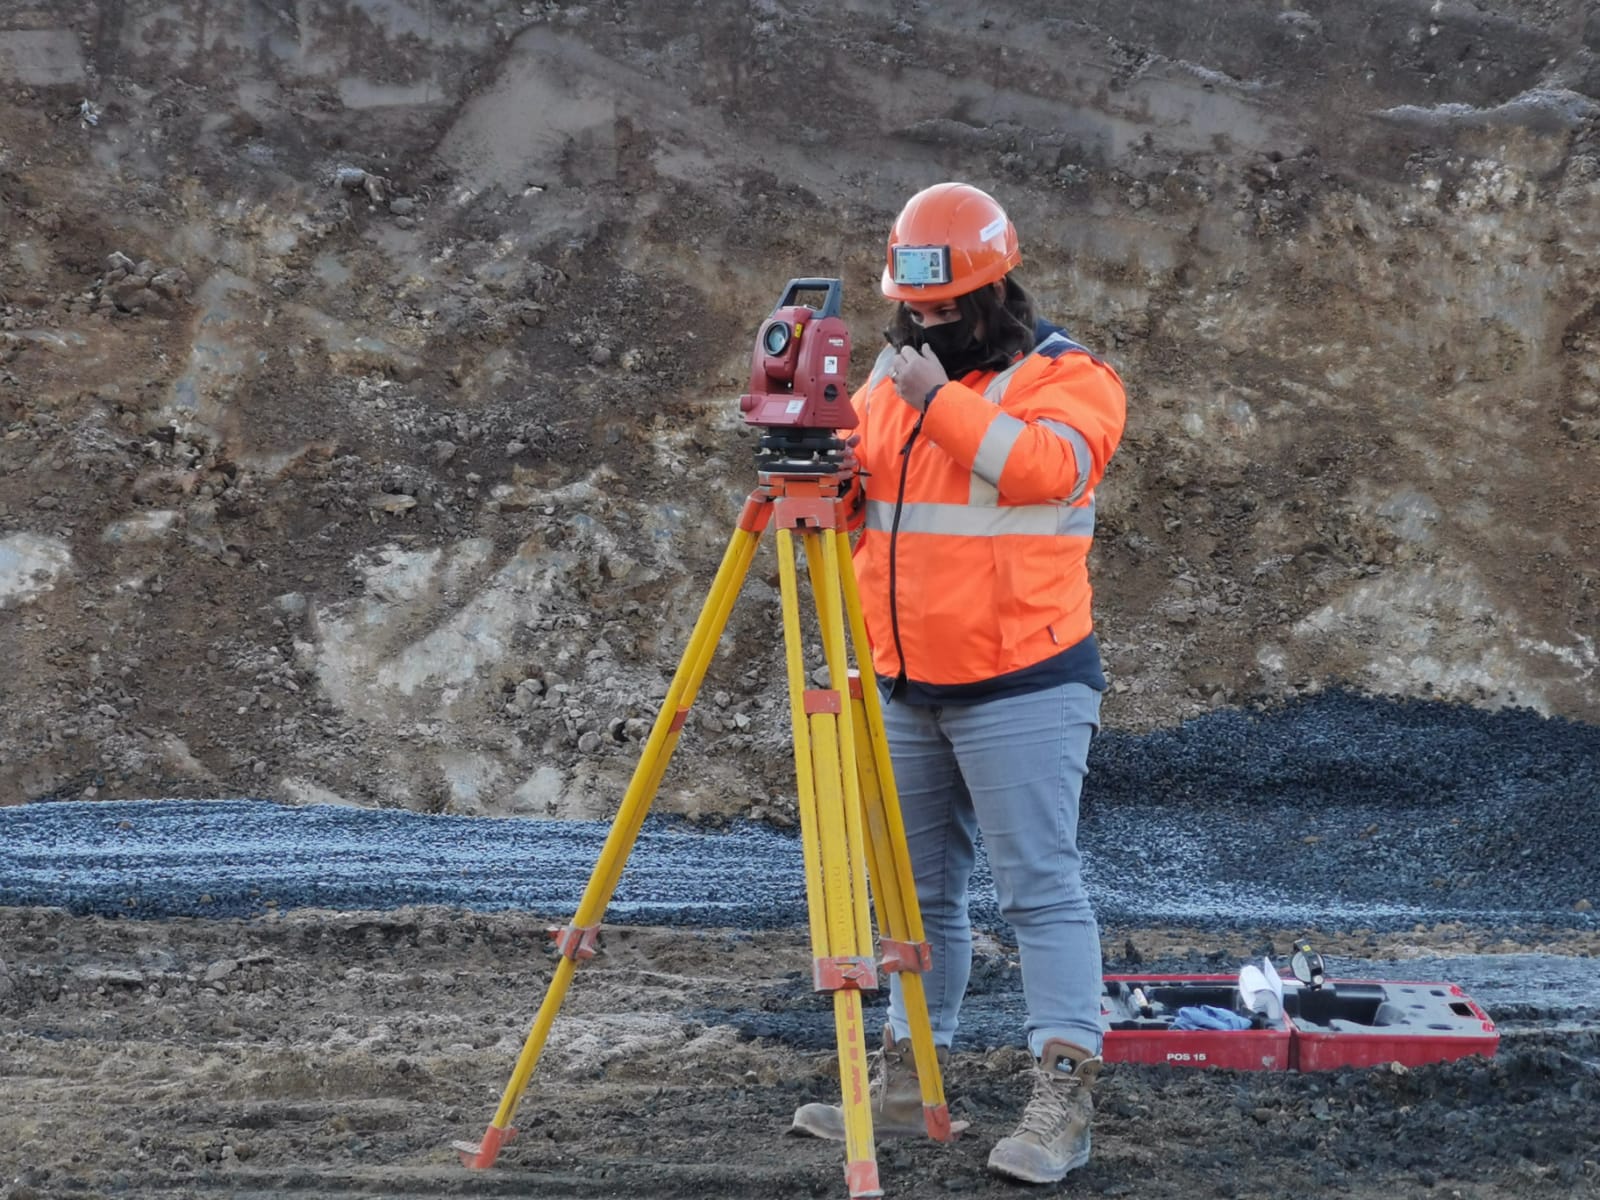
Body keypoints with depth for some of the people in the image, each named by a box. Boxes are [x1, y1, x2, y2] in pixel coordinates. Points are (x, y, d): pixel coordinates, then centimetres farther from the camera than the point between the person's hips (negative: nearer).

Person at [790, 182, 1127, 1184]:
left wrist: (941, 402, -23)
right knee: (921, 890, 13)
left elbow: (1051, 465, -24)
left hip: (1022, 686, -7)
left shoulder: (1066, 378, -5)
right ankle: (908, 1085, 21)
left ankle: (1063, 1102, -11)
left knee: (1041, 888, -10)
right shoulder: (892, 380, 14)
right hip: (907, 687, 7)